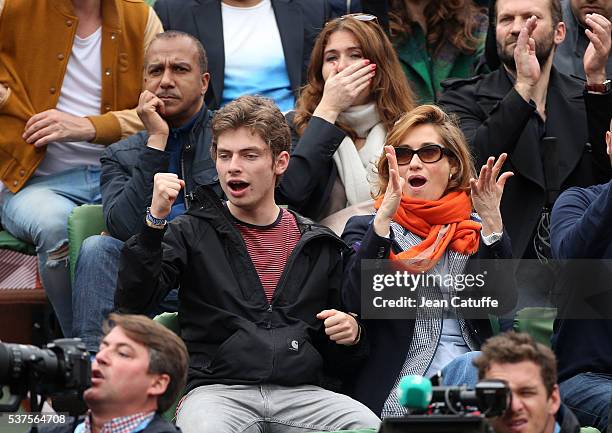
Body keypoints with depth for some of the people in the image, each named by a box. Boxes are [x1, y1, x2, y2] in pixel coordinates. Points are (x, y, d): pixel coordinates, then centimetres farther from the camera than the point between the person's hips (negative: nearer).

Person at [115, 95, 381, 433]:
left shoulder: (320, 246, 19)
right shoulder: (192, 233, 13)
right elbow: (131, 302, -3)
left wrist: (351, 333, 2)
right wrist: (155, 220, -11)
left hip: (301, 392, 3)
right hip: (218, 389, -3)